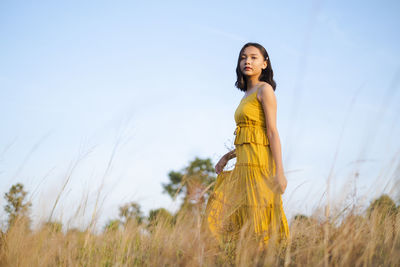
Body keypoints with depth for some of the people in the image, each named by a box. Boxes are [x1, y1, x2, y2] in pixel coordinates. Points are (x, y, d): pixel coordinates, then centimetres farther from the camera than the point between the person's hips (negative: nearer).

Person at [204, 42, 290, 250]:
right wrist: (226, 157, 12)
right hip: (244, 162, 9)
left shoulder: (264, 89, -5)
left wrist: (279, 172, -17)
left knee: (260, 231, -8)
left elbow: (272, 132, -12)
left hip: (259, 163, -9)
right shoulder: (247, 95, 20)